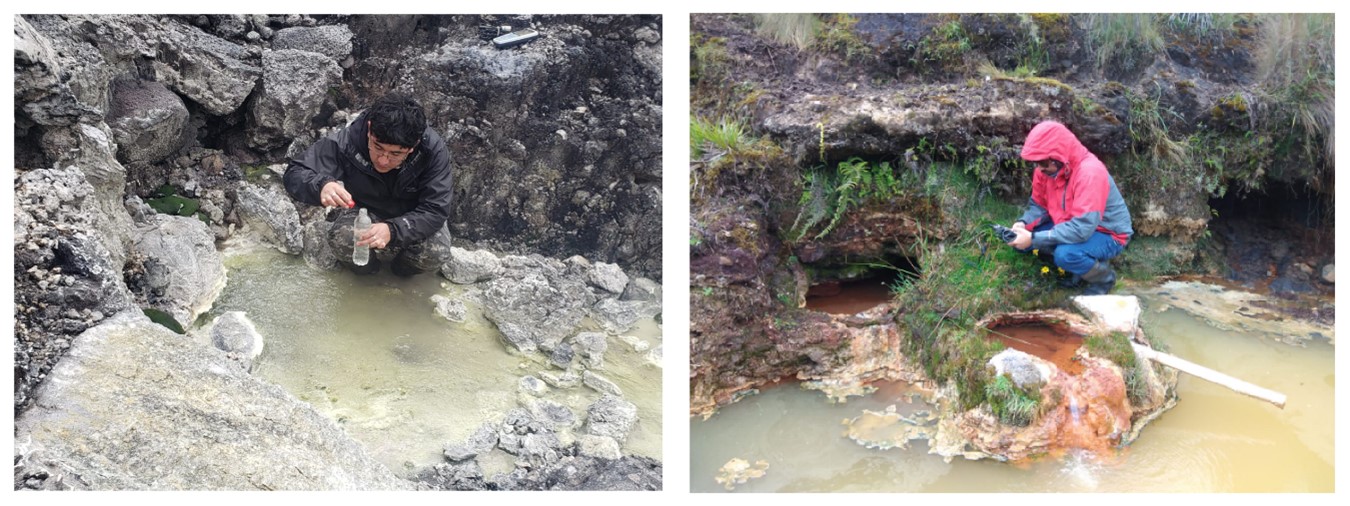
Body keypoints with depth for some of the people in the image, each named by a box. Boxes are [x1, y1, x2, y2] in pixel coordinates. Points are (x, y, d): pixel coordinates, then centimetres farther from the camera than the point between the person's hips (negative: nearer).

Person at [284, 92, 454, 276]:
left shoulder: (433, 149, -30)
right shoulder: (346, 142, -29)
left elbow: (435, 211, -27)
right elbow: (294, 174, -24)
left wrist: (393, 230, -45)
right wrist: (321, 185, -48)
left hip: (410, 220, 0)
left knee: (435, 252, -29)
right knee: (342, 238, -32)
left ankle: (403, 268, 7)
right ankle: (365, 265, 5)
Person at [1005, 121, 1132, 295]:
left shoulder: (1090, 173, -33)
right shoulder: (1047, 168, -9)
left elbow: (1082, 229, -38)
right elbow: (1039, 205, 4)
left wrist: (1034, 239, -38)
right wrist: (1023, 224, -18)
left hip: (1108, 234, -8)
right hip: (1072, 227, 8)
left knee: (1065, 254, -36)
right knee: (1020, 239, -6)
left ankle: (1103, 278, -4)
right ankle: (1086, 262, 8)